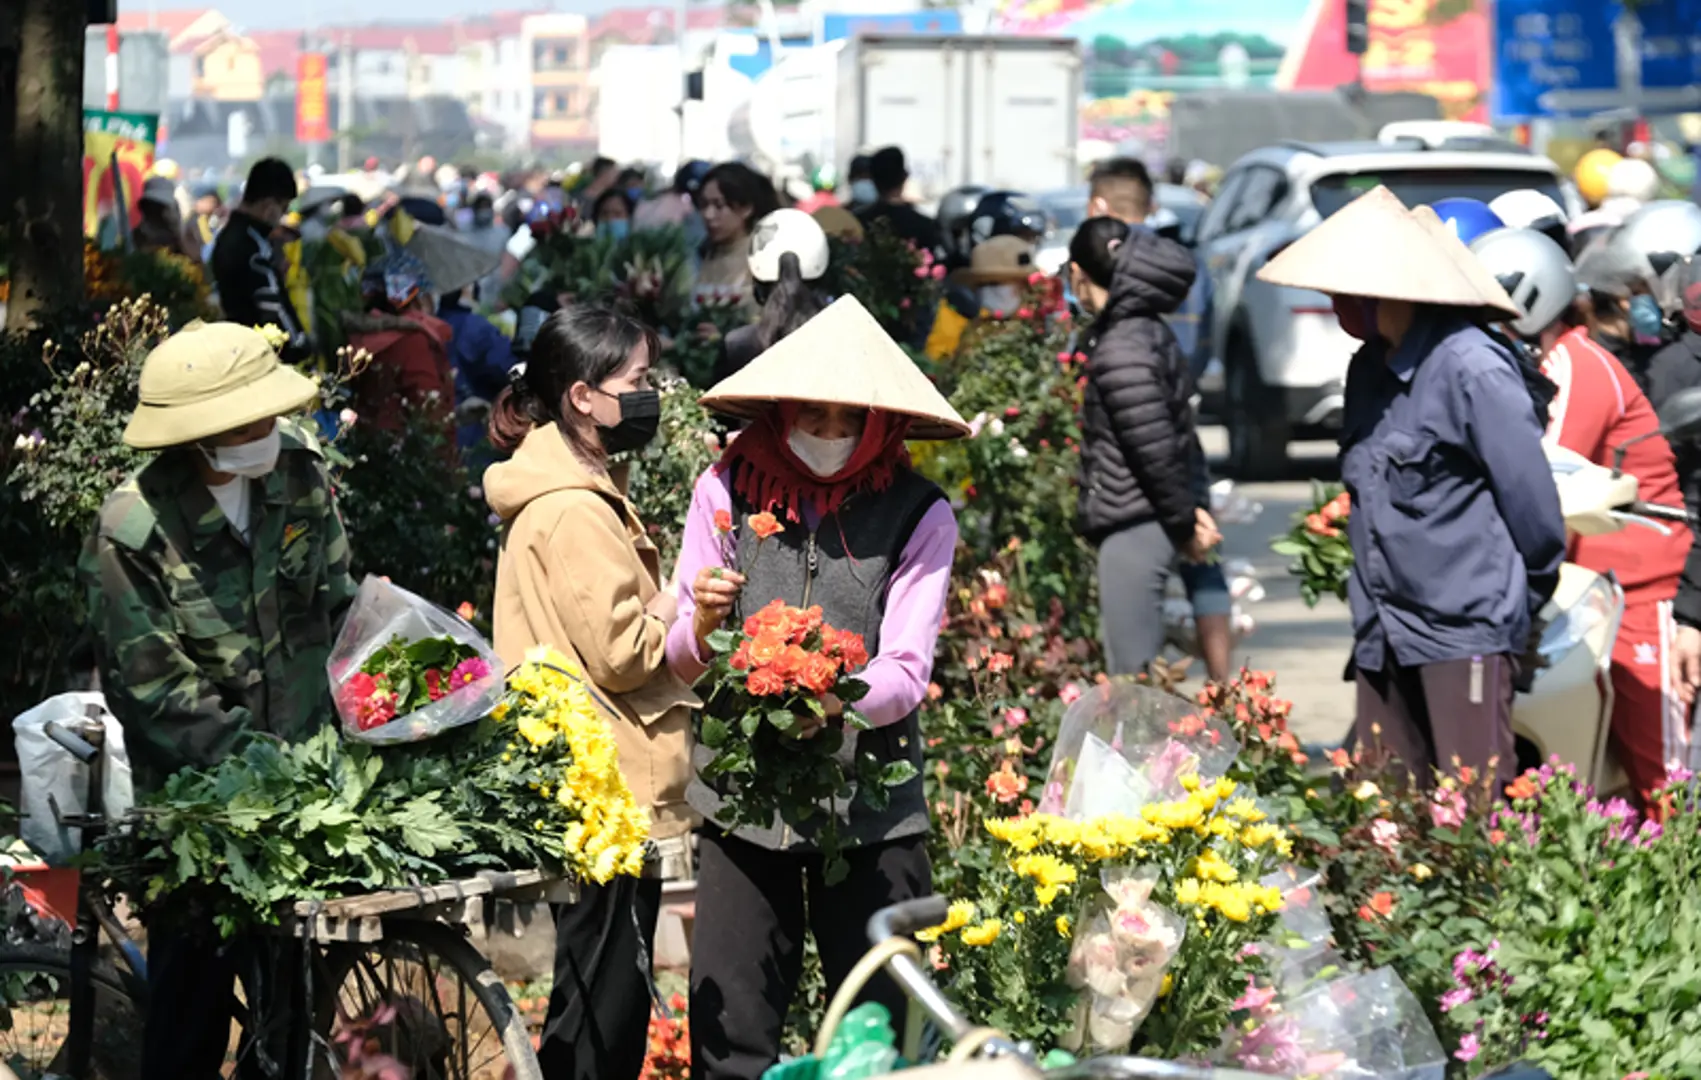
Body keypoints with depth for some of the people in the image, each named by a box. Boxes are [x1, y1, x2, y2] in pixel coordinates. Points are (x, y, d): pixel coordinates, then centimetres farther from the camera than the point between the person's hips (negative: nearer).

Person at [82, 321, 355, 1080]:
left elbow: (338, 605, 7)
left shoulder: (298, 469, -5)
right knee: (194, 988, 4)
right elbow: (151, 686, -16)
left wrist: (351, 717, -1)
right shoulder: (134, 530, -19)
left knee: (298, 977, 11)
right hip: (196, 796, -4)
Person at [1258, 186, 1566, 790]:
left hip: (1465, 628, -8)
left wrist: (1527, 598, 1)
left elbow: (1531, 497, -11)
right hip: (1384, 635, 8)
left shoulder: (1471, 369, -15)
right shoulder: (1369, 369, 13)